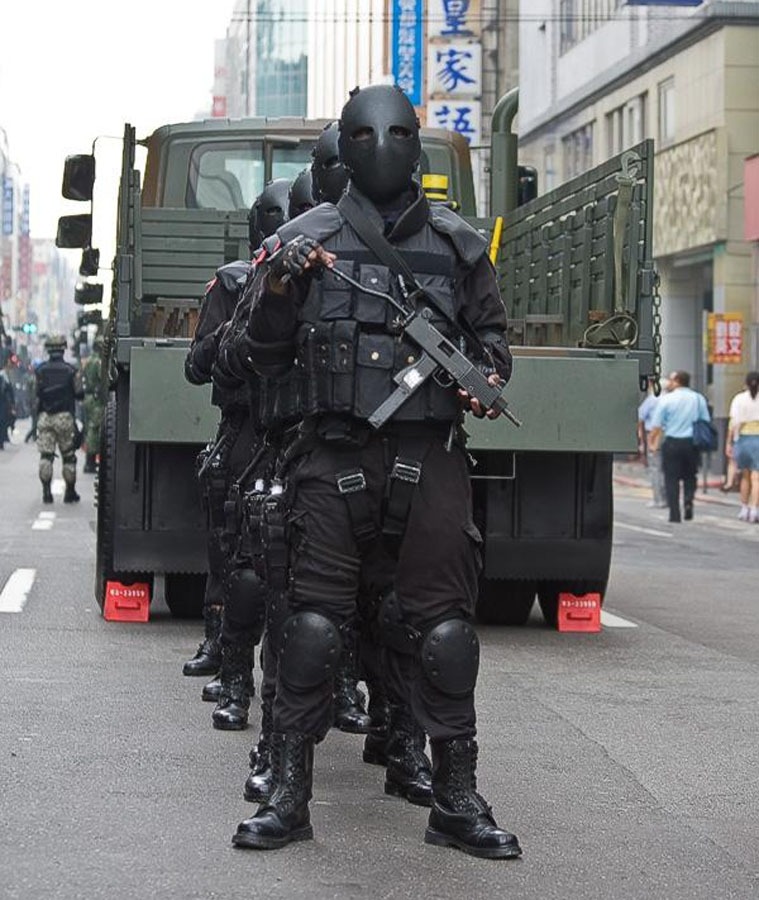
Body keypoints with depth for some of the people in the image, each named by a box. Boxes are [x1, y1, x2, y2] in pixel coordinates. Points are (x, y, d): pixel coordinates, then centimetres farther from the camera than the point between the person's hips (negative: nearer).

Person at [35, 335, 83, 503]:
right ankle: (70, 492, 11)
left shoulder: (41, 370, 1)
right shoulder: (71, 371, -4)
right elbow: (79, 394, -1)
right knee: (68, 456, 7)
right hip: (65, 417, -1)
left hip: (45, 417, 1)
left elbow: (37, 394, -1)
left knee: (45, 455, 2)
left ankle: (46, 491, -5)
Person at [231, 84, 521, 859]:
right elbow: (266, 358, 9)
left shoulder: (457, 244, 10)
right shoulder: (307, 239, 6)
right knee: (312, 624, -2)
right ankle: (287, 795, 6)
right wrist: (276, 289, -9)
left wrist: (490, 379, -1)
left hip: (430, 461, 1)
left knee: (442, 629, 2)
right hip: (335, 459, -1)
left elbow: (491, 335, 20)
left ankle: (456, 801, 10)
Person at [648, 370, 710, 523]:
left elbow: (656, 425, -7)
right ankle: (688, 501, -5)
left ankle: (675, 514, 3)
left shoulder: (666, 399, -6)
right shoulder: (699, 398, 4)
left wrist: (652, 443, 4)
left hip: (672, 443, -3)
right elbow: (706, 422, 7)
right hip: (692, 443, 3)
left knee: (672, 479, 4)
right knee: (690, 477, 18)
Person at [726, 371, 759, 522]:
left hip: (742, 438, 2)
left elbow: (733, 423, -3)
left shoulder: (739, 399, 2)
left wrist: (729, 443, 0)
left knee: (745, 476, 16)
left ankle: (744, 509, 20)